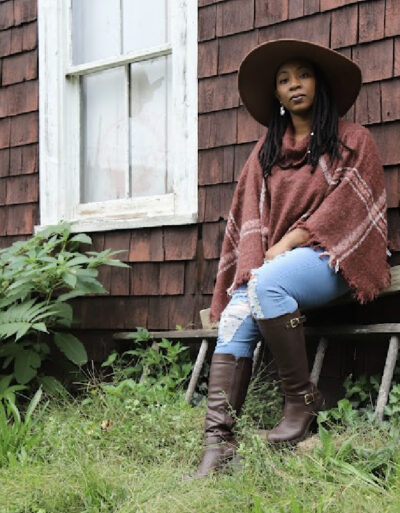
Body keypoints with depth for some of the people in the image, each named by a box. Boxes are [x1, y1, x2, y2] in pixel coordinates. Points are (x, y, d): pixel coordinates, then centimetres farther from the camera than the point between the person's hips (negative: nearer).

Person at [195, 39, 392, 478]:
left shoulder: (352, 141, 8)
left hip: (331, 257, -4)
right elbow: (253, 216, 10)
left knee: (268, 285, -35)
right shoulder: (266, 151, 20)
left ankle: (302, 399, -22)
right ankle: (218, 442, -36)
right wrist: (255, 265, -9)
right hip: (274, 260, 4)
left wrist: (285, 247, -14)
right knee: (235, 318, -26)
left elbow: (344, 208, -4)